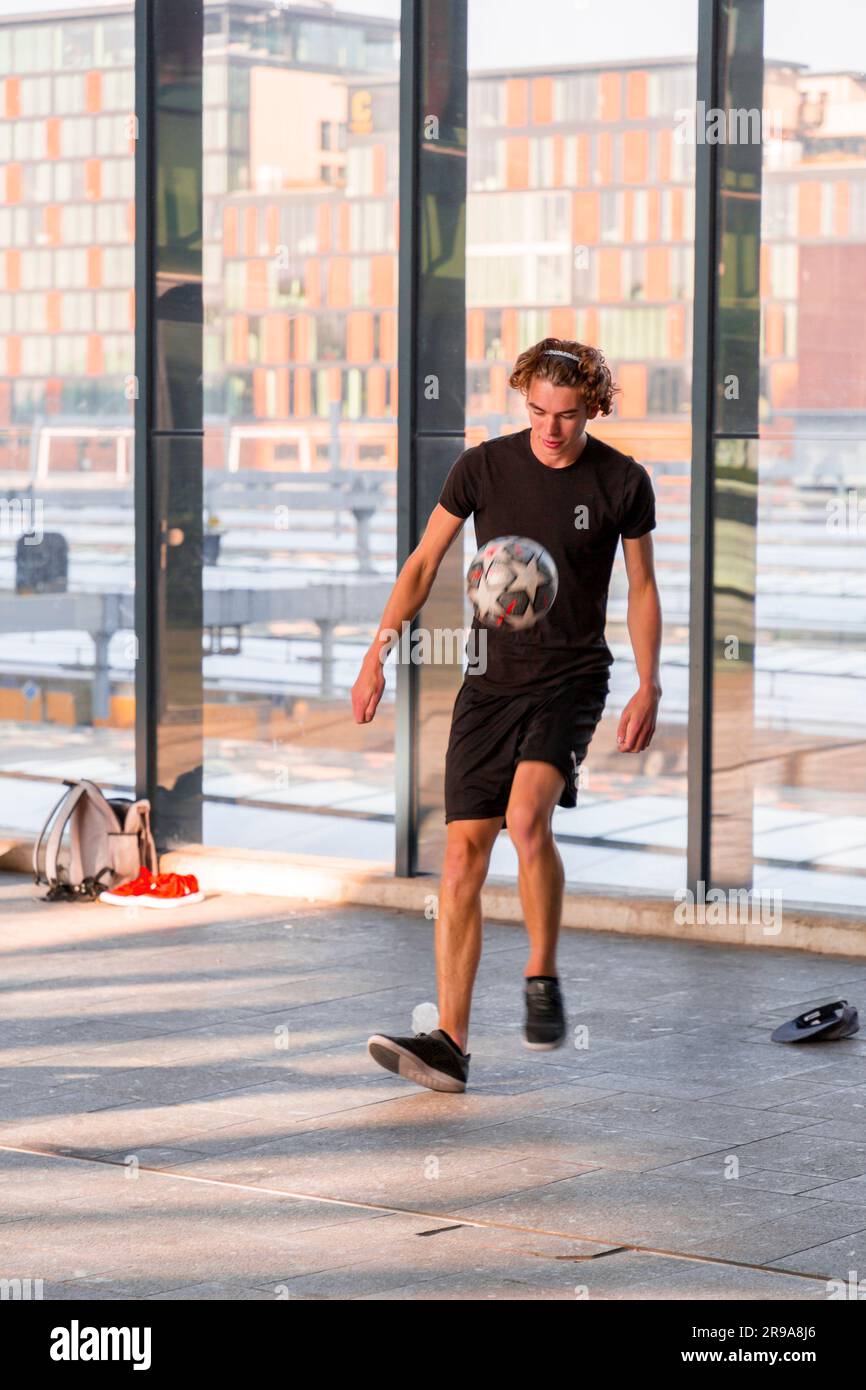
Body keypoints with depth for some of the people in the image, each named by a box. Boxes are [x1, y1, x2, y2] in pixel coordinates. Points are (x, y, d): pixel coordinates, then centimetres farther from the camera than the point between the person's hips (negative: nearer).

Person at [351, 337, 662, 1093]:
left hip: (572, 677, -2)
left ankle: (543, 975, -4)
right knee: (463, 852, -5)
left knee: (527, 817, -27)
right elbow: (424, 561, 7)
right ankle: (450, 1043, -3)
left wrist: (649, 687, 1)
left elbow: (642, 587, 8)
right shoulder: (484, 466, -1)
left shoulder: (623, 482, -3)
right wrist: (379, 653, 2)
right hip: (490, 681, 2)